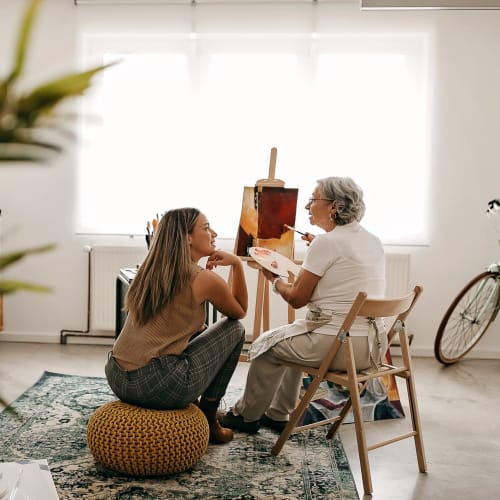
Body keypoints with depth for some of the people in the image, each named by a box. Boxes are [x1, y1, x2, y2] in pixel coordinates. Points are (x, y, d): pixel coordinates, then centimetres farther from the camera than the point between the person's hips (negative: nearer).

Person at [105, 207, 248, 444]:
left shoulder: (151, 270, 12)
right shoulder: (204, 279, -8)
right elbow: (239, 311, 12)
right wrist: (236, 263, 8)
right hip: (156, 386, -8)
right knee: (235, 329, 11)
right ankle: (209, 421, 18)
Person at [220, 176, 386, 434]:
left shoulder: (326, 242, -16)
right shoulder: (374, 241, 7)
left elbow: (296, 298, -10)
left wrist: (275, 280, 9)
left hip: (336, 345, -8)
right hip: (371, 346, 8)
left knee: (267, 345, 15)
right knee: (295, 338, 31)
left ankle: (246, 415, 33)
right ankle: (278, 415, 40)